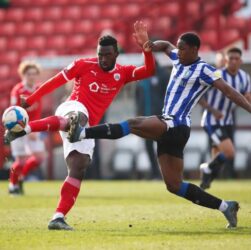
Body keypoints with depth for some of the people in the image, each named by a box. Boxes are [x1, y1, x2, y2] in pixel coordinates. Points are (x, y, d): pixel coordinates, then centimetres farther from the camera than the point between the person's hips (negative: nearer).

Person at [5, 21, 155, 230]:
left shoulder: (122, 73, 10)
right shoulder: (83, 65, 0)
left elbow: (149, 71, -4)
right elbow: (56, 82, 5)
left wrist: (145, 46, -20)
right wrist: (29, 100, 7)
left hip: (87, 127, 6)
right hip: (73, 108, -6)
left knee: (78, 170, -8)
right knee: (78, 118, -44)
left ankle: (58, 218, -11)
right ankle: (23, 128, -58)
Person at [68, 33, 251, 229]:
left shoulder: (203, 70, -6)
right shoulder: (179, 59, 17)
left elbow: (228, 91, -13)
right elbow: (166, 45, 36)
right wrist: (154, 46, 13)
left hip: (176, 126, -9)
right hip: (168, 129, 9)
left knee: (133, 124, -28)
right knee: (174, 186, 8)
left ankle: (81, 133, -35)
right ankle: (225, 206, 11)